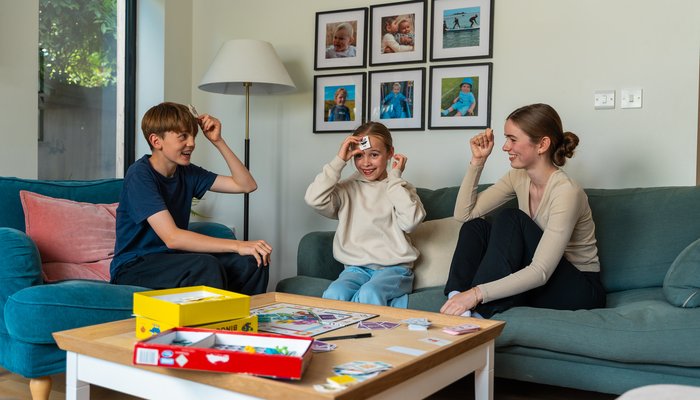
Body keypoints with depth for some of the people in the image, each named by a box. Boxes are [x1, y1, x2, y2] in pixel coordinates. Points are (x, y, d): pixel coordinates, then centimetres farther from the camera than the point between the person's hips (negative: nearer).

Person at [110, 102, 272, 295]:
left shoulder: (187, 172, 5)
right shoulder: (139, 175, -16)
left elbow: (247, 185, 4)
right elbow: (171, 237, -26)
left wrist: (218, 141, -4)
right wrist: (237, 246, -31)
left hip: (172, 259, 7)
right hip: (132, 268, -6)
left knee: (253, 262, -14)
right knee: (206, 265, -33)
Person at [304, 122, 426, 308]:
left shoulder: (400, 188, 7)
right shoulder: (347, 188, 9)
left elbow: (410, 222, -13)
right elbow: (314, 199, -10)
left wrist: (395, 178, -6)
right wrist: (339, 160, -5)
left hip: (394, 268, -1)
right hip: (355, 267, 2)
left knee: (369, 294, -33)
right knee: (333, 295, -30)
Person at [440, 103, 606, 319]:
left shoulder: (566, 192, -24)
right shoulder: (519, 178, -1)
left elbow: (541, 272, -31)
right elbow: (463, 214, 0)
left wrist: (477, 293, -39)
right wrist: (477, 161, -8)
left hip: (579, 290, -7)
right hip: (533, 282, 7)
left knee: (511, 219, -25)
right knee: (476, 226, -9)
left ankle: (476, 314, -26)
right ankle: (458, 308, -23)